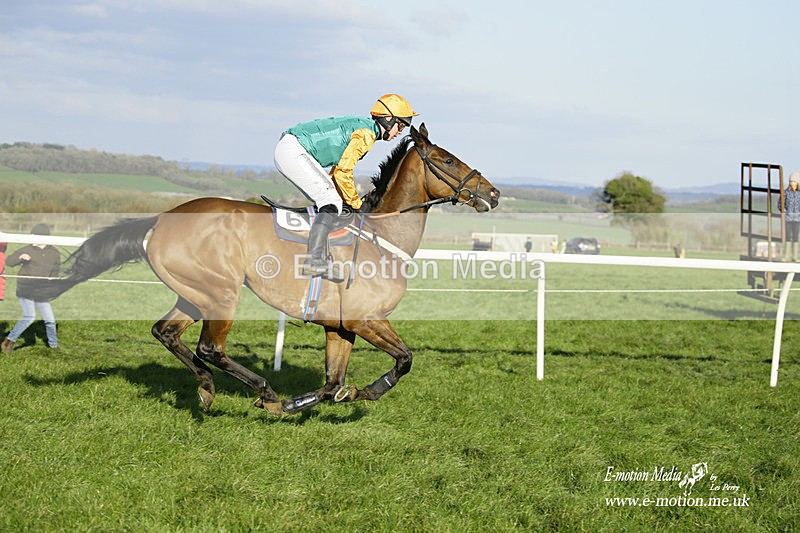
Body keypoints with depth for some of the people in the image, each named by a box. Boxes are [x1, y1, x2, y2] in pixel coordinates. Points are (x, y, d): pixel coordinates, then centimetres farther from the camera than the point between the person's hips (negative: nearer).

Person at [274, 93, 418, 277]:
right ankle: (314, 260, -27)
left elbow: (336, 169, 22)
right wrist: (355, 204, -2)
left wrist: (348, 200, 16)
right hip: (293, 151, -11)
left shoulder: (359, 125, 21)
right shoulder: (366, 133, -10)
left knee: (330, 201, 13)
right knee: (332, 202, -16)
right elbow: (343, 172, -14)